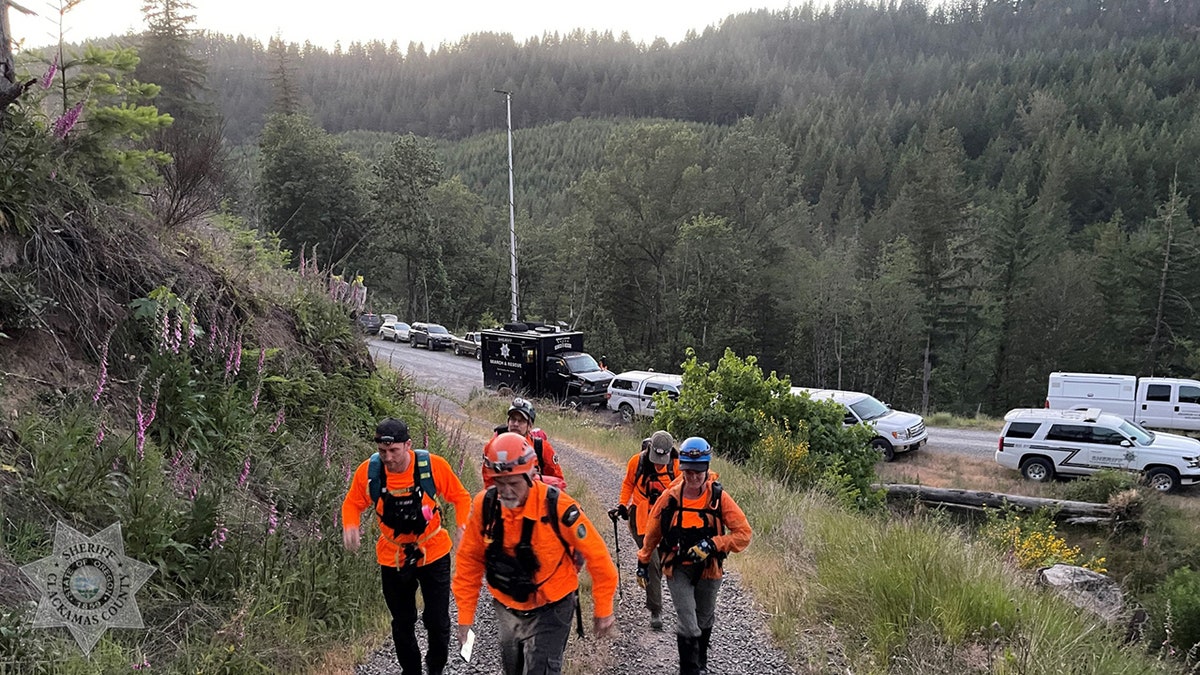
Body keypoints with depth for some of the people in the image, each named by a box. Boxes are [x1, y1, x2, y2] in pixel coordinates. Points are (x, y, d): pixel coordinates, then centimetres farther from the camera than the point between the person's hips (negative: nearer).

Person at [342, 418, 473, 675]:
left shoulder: (433, 465, -21)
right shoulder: (368, 471, -17)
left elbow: (460, 497, -9)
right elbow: (352, 503, -2)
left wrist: (462, 527, -24)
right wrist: (350, 526, -22)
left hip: (434, 555, -1)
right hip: (393, 558, 2)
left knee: (437, 621, 7)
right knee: (402, 624, 16)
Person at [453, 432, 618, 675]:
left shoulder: (556, 506, -27)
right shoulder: (484, 505, -16)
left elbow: (596, 555, -17)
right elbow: (469, 560, -3)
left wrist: (603, 610, -9)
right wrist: (465, 615, 0)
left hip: (550, 609, -4)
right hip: (507, 608, 4)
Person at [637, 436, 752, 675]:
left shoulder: (719, 498, -16)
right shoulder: (670, 497, -13)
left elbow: (743, 534, -16)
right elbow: (652, 532, 1)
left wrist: (712, 544, -28)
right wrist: (643, 563, 8)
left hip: (708, 569, 1)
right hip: (678, 568, -1)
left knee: (704, 621, 21)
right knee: (687, 624, -12)